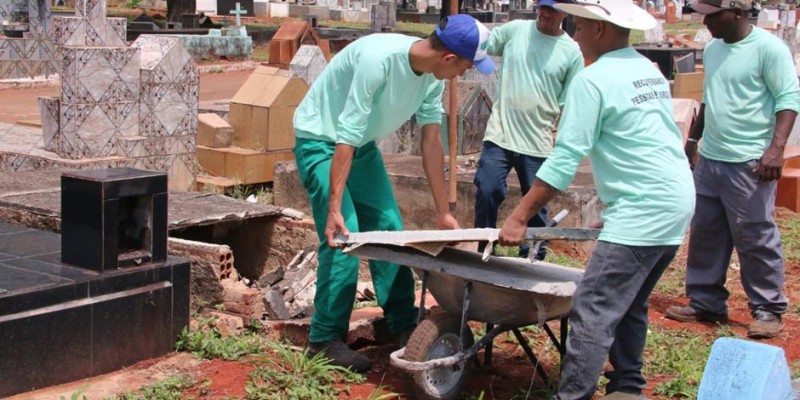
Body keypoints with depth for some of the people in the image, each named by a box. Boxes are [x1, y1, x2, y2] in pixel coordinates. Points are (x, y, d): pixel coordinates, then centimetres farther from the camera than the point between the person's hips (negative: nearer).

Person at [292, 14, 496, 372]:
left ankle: (403, 325, 19)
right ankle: (325, 339, -2)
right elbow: (346, 136, -33)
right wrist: (334, 208, -32)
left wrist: (443, 212, 1)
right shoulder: (379, 58, -34)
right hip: (320, 141, -8)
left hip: (362, 145, 8)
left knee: (388, 229, 8)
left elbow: (431, 142, -2)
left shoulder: (432, 76, -11)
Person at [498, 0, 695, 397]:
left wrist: (519, 216, -11)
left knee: (592, 311, -9)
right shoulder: (650, 70, 15)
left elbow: (565, 158, -15)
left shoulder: (592, 79, -11)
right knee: (628, 304, 18)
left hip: (643, 210, -9)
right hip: (676, 201, 9)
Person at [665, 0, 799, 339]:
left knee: (756, 238, -1)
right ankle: (705, 302, 23)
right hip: (709, 159, 8)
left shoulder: (768, 48, -12)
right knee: (705, 235, 12)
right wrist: (693, 138, 24)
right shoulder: (713, 49, 12)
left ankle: (768, 310, 10)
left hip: (749, 163, -8)